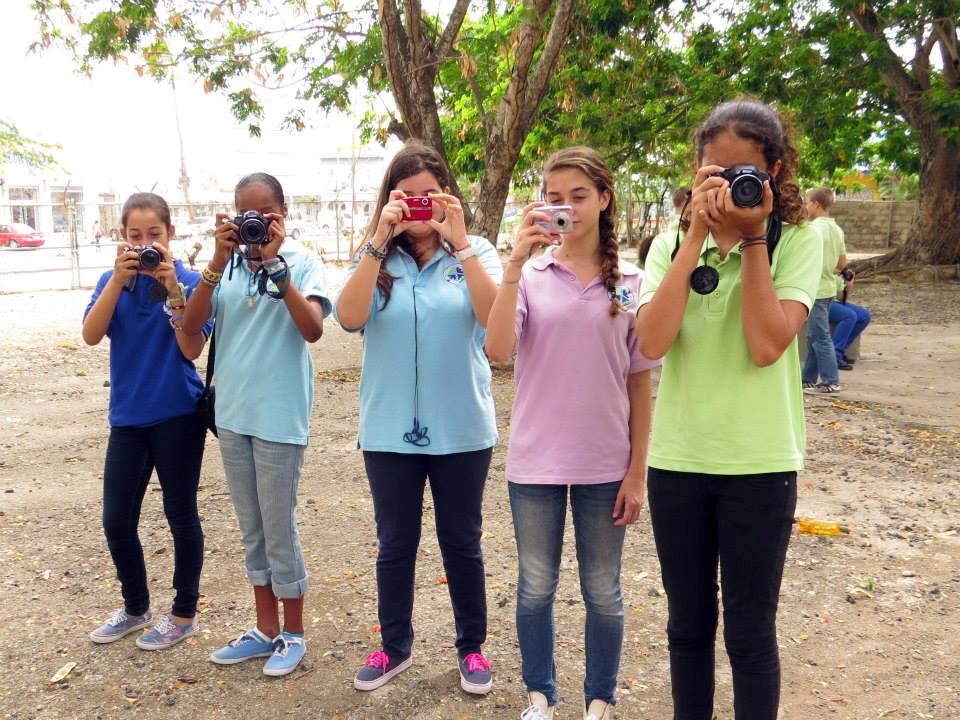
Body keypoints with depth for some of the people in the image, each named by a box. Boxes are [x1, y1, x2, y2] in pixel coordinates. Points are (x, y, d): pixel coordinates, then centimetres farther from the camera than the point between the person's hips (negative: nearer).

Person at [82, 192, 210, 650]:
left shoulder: (189, 281, -5)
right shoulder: (113, 280, 4)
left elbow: (192, 348, -15)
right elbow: (91, 335, -11)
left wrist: (172, 289, -24)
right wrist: (119, 278, -21)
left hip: (177, 415, -4)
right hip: (128, 416, 4)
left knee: (180, 514, 6)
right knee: (116, 520, 8)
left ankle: (184, 614, 22)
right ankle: (135, 608, 30)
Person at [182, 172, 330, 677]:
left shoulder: (302, 262, -5)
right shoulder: (227, 265, 5)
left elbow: (313, 330, -19)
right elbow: (190, 327, -5)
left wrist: (275, 264, -23)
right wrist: (218, 262, -15)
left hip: (280, 417, -5)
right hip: (232, 414, 5)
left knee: (279, 530, 4)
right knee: (252, 530, 16)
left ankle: (293, 634, 22)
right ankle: (265, 629, 31)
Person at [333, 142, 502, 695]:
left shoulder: (475, 253, -2)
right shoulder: (377, 260, 0)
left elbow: (493, 315, -20)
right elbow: (349, 319, -17)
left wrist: (460, 240, -24)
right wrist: (379, 242, -22)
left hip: (462, 430, -1)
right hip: (390, 430, 1)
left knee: (462, 542, 13)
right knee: (395, 544, 14)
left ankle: (472, 647, 31)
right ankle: (395, 646, 33)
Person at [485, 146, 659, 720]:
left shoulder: (630, 281, -1)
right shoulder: (530, 274, -3)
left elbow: (640, 382, 2)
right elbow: (498, 350, -19)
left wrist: (638, 471, 0)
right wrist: (515, 263, -23)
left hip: (605, 464, 0)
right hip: (535, 460, 0)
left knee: (603, 592, 14)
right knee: (536, 588, 14)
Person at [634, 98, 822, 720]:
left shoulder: (798, 241, -4)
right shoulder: (672, 244, 2)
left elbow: (766, 346, -18)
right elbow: (652, 342, -15)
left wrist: (752, 236, -15)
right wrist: (698, 233, -15)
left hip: (760, 464, -2)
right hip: (677, 460, 3)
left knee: (750, 631, 9)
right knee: (689, 623, 16)